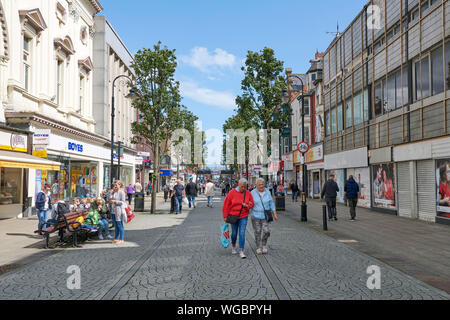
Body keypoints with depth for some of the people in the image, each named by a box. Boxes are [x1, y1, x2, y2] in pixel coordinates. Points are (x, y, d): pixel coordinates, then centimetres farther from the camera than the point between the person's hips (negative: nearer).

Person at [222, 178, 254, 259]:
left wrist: (247, 206, -16)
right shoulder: (232, 192, -10)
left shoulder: (248, 193, -3)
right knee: (234, 233, 13)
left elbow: (252, 203, 6)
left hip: (243, 216, 1)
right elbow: (226, 205, -6)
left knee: (242, 233, -6)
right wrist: (225, 216, -6)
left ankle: (241, 251, -3)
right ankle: (233, 246, 40)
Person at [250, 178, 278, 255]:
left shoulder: (267, 192, 1)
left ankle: (264, 245, 16)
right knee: (257, 233, 3)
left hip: (266, 216, 1)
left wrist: (275, 214, 2)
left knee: (266, 231, -8)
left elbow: (271, 203, 5)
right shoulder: (253, 193, -5)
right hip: (256, 216, -1)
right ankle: (258, 248, 18)